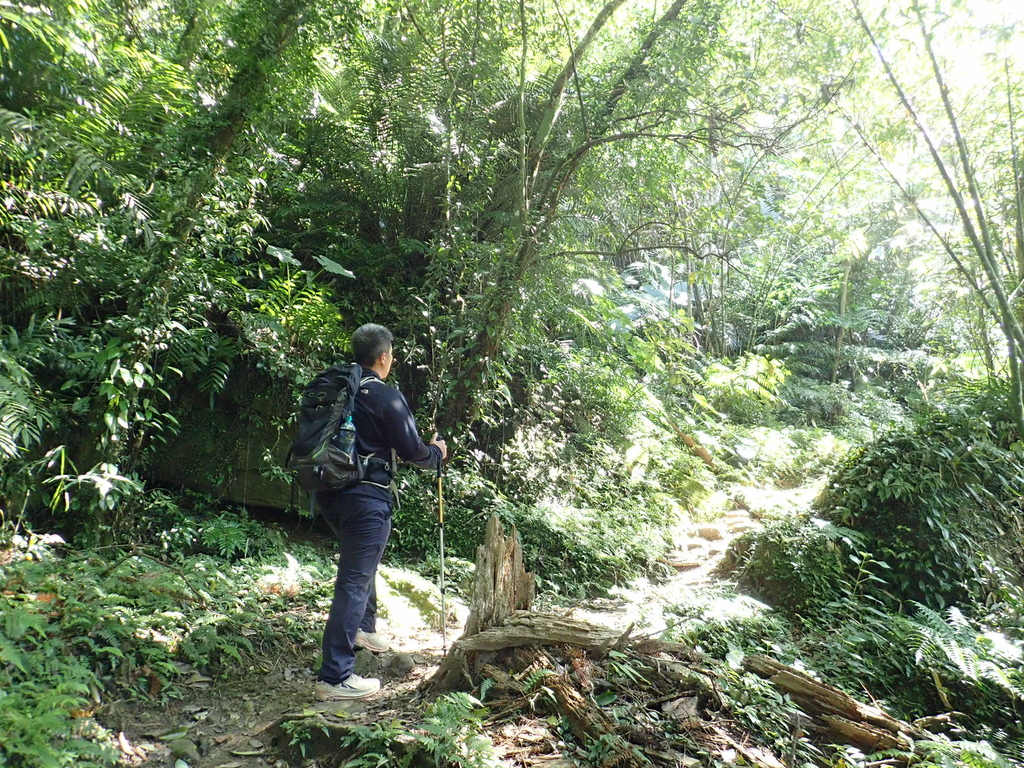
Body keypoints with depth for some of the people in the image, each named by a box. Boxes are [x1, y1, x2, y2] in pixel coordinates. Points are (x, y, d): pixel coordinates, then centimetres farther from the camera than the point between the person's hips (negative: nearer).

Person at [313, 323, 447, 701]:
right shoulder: (387, 397, -14)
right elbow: (411, 450, -10)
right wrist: (436, 452, 11)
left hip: (331, 493, 8)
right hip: (366, 497, -8)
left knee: (361, 563, 29)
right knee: (355, 580, -4)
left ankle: (364, 627, 48)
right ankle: (335, 677, -1)